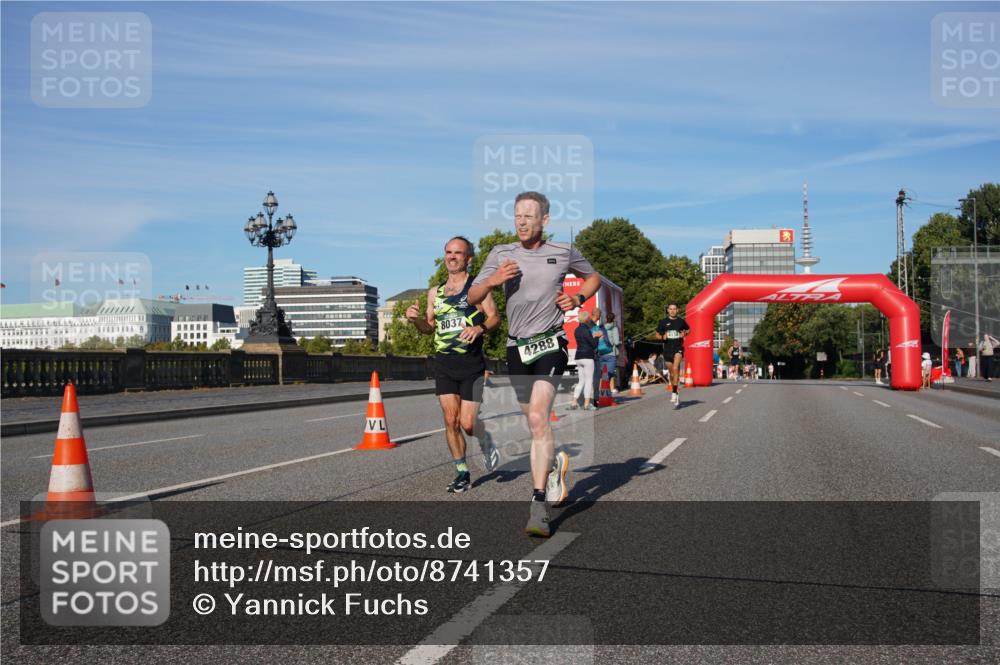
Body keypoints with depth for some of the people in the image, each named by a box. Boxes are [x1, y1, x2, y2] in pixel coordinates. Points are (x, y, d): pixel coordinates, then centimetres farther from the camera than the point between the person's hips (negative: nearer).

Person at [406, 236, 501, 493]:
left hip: (471, 364, -4)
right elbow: (430, 327, 20)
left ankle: (486, 442, 27)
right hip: (443, 364, 4)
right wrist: (415, 319, -1)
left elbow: (495, 317, -5)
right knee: (451, 421, 1)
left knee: (468, 423, -7)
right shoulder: (435, 292, 14)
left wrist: (479, 328, -25)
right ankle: (462, 472, 14)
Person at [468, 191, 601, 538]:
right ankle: (555, 463, 44)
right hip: (517, 347, 3)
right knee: (534, 424, 13)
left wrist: (578, 298, 2)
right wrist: (493, 280, -16)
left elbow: (593, 277, 21)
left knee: (538, 419, -20)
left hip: (550, 344, -3)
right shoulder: (501, 254, 6)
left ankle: (539, 506, -20)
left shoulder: (564, 252, 4)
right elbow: (471, 298, 3)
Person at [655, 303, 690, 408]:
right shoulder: (663, 322, 3)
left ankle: (674, 393, -22)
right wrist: (663, 337, -13)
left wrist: (684, 334, 0)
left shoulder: (681, 321, 4)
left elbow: (688, 329, 22)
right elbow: (657, 335, 9)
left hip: (678, 348, -2)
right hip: (667, 349, 2)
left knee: (675, 369, -25)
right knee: (671, 373, 10)